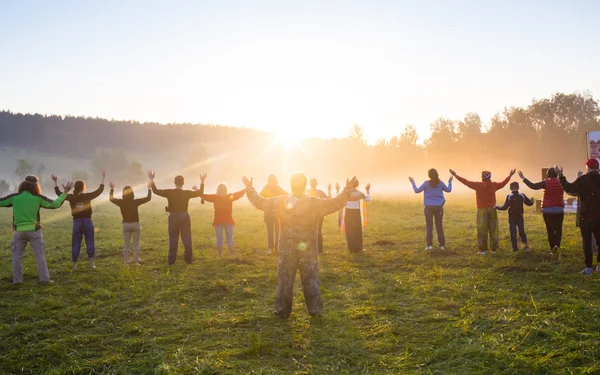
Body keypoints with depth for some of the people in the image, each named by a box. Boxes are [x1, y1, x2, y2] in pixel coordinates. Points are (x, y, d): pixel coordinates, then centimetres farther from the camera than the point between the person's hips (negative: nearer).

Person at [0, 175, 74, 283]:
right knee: (40, 255, 4)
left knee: (17, 255, 12)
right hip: (34, 230, -1)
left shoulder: (14, 197, -4)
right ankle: (44, 278, 2)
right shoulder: (38, 197, -6)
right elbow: (55, 204, -3)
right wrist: (65, 192, 5)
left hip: (19, 231, 1)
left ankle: (17, 279, 9)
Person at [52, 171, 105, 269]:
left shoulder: (71, 197, -3)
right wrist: (103, 178, 8)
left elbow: (59, 193, 8)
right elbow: (99, 190, 3)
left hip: (77, 222, 1)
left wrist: (55, 182, 13)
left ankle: (74, 265, 9)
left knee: (76, 244, 7)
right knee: (90, 242, 5)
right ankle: (92, 264, 3)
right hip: (87, 221, -1)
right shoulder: (87, 196, -5)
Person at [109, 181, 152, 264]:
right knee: (136, 243, 8)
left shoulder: (121, 202, -8)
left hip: (126, 225, 2)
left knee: (126, 245, 11)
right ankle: (136, 260, 4)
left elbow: (111, 198, 11)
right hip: (135, 224, -2)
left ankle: (126, 261, 9)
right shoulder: (135, 202, -13)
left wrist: (112, 189, 21)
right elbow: (148, 198, -5)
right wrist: (149, 189, 8)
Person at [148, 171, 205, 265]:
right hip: (184, 216, 0)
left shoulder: (169, 192, -9)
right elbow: (200, 193, 5)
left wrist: (152, 180, 4)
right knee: (186, 238, 7)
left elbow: (156, 191, -1)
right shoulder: (187, 193, -7)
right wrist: (202, 181, 12)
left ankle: (171, 260, 7)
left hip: (173, 217, 0)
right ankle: (188, 259, 9)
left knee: (173, 239, 7)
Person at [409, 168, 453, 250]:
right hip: (438, 207, 2)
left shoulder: (426, 183, -10)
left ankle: (430, 245, -3)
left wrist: (412, 182, 7)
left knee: (429, 226, 3)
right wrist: (450, 181, 29)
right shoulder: (440, 183, -2)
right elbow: (449, 190, 14)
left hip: (429, 207, -2)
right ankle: (442, 245, 6)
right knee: (439, 226, 8)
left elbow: (417, 191, -5)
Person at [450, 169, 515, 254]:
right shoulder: (494, 185, 0)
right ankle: (494, 249, 13)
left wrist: (455, 175, 0)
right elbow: (503, 183, 17)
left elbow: (467, 182, -7)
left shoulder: (478, 185, -11)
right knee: (493, 230, 10)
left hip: (482, 210, -3)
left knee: (482, 230, 2)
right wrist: (510, 175, 33)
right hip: (492, 210, 3)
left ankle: (482, 249, 1)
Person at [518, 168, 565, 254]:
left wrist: (523, 178, -17)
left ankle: (552, 248, 6)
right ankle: (557, 245, -14)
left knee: (550, 229, 5)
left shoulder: (546, 182, -10)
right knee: (558, 228, 7)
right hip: (559, 209, 2)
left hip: (548, 210, -2)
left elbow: (533, 186, -21)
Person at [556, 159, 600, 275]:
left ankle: (589, 267, -4)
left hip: (586, 214, -3)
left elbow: (569, 189, -7)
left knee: (587, 241, -1)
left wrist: (561, 176, -1)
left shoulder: (582, 180, -11)